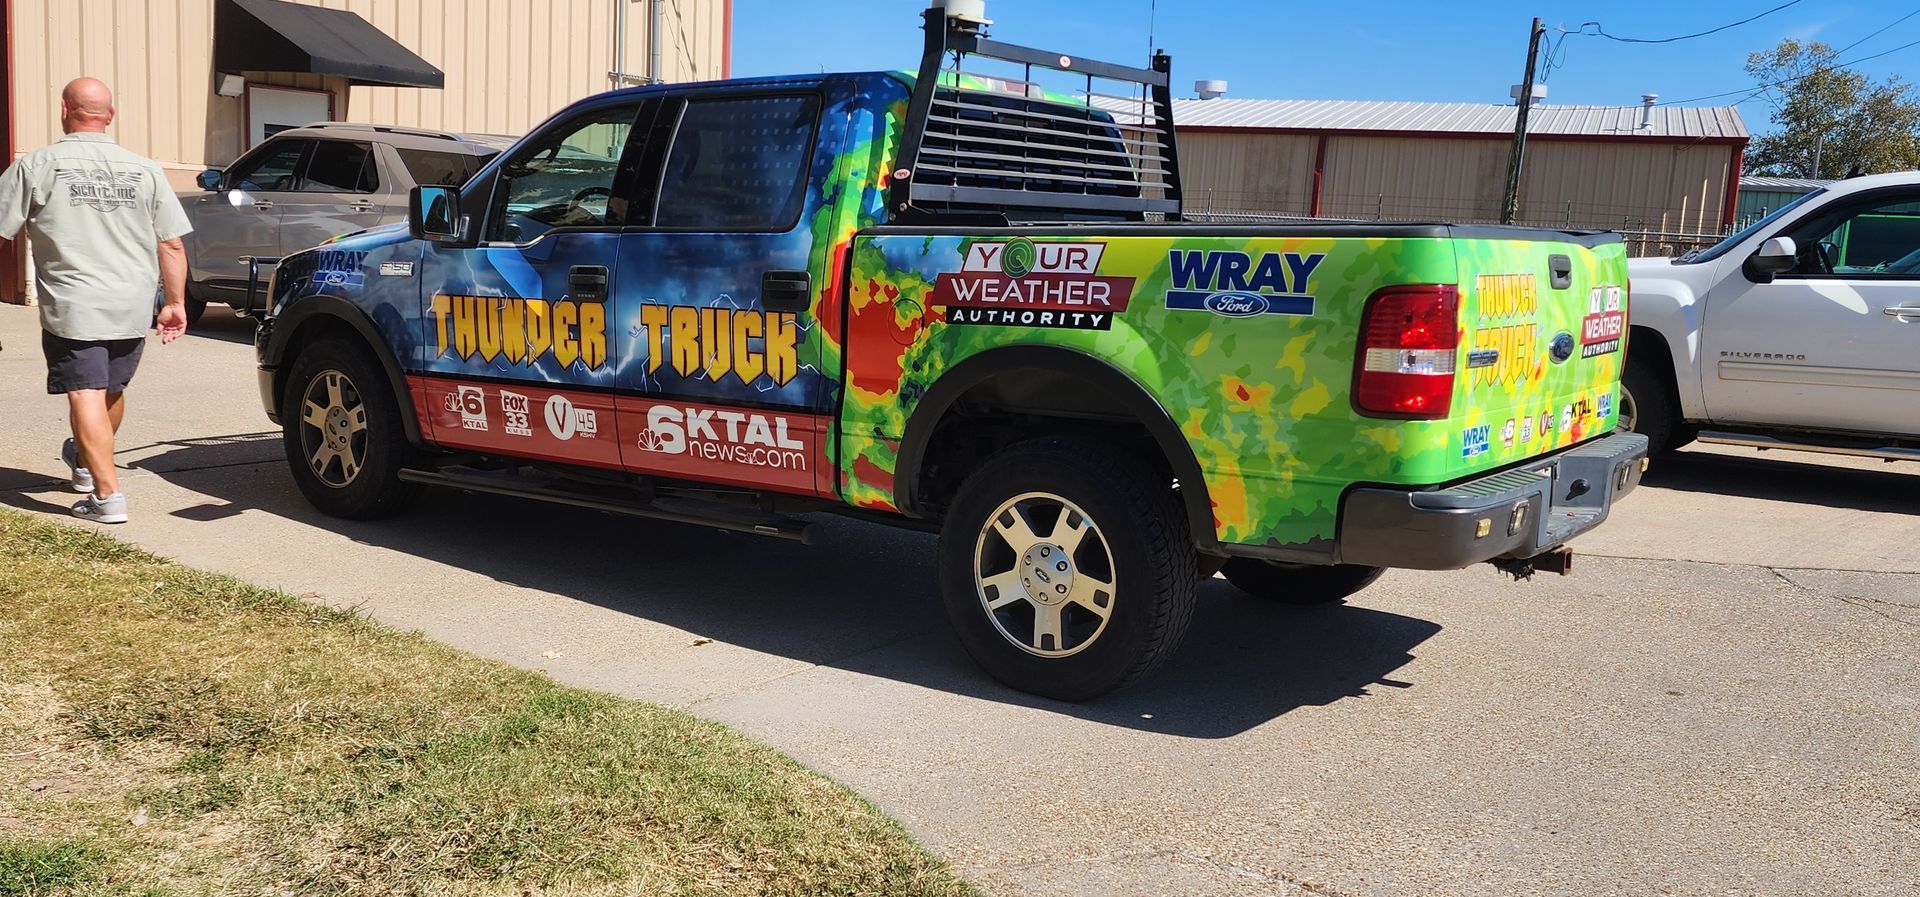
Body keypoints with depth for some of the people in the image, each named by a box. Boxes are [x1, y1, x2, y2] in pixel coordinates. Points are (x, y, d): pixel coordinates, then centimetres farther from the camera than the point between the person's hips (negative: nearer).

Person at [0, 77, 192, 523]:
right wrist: (175, 303, 12)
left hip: (73, 307, -4)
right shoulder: (144, 169, 5)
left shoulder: (37, 165, -4)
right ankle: (86, 462, 43)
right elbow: (172, 245, 6)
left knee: (86, 395, -4)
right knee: (112, 390, 21)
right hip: (133, 309, 4)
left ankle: (107, 495, -12)